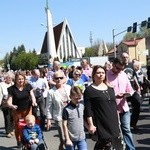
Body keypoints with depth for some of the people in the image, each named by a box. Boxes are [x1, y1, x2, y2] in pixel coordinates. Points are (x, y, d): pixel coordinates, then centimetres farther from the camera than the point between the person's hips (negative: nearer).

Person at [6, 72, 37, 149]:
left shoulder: (28, 86, -5)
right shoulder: (12, 89, -10)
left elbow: (32, 96, 0)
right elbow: (9, 101, -12)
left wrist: (33, 101, -22)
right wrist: (11, 106, -33)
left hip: (27, 110, 1)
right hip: (17, 111, -1)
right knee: (17, 127, 8)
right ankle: (19, 142, 28)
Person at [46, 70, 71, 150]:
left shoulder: (68, 87, 1)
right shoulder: (51, 92, -8)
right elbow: (49, 107, -3)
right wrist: (48, 120, -3)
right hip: (59, 118, -3)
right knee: (64, 139, -5)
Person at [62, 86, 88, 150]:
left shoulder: (82, 105, -1)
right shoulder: (66, 109, -15)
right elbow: (64, 125, -12)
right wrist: (67, 139, -11)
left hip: (82, 138, 4)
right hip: (71, 139, -4)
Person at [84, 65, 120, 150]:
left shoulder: (110, 88, 12)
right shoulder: (89, 90, -7)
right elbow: (88, 110, -10)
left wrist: (118, 119, 16)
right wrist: (90, 124, -14)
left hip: (113, 122, 6)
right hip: (100, 124, -5)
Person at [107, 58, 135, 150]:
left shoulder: (123, 74, 8)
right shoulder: (106, 75, -9)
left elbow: (130, 90, 11)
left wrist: (126, 93, -11)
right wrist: (115, 96, -23)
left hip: (124, 108, 4)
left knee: (126, 130, 7)